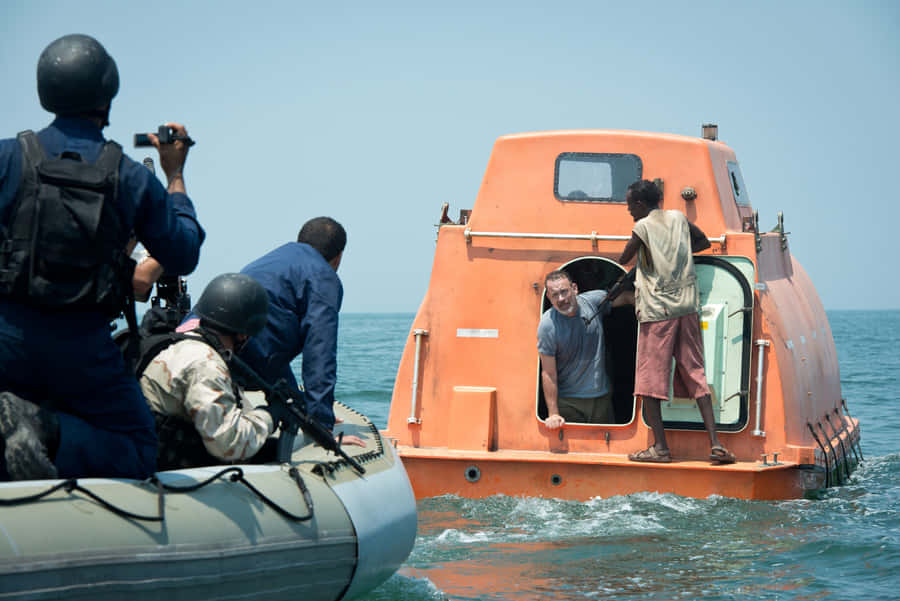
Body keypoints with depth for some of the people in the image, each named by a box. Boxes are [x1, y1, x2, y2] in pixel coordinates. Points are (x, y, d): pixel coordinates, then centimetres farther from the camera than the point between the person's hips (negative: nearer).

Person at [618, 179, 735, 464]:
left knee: (650, 379, 1)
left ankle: (660, 446, -2)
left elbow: (623, 261, 5)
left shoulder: (642, 228, -4)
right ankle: (715, 443, -1)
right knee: (695, 374, 7)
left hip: (656, 312, -5)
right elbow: (703, 242, 27)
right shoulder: (679, 218, 12)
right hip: (687, 307, 5)